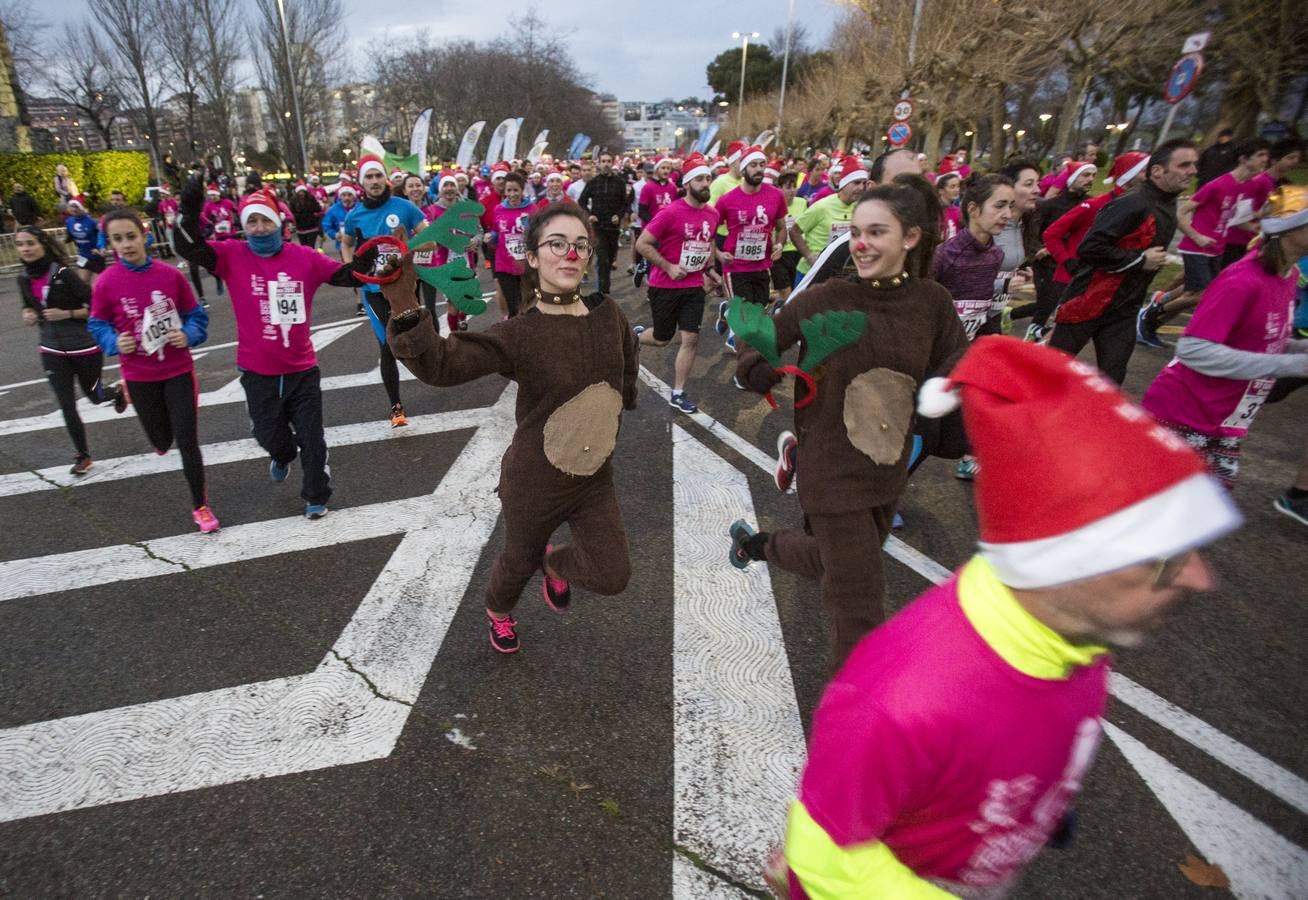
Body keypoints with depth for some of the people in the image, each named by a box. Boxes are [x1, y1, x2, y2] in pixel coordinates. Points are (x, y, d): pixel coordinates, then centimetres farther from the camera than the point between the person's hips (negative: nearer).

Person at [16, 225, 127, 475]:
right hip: (52, 351, 4)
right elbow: (28, 305, 19)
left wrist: (66, 314, -23)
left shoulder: (63, 274, -15)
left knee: (94, 395, 15)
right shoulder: (24, 278, 1)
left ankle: (118, 393, 51)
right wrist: (28, 314, -3)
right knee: (67, 406, 3)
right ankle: (83, 456, 17)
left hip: (84, 347, -4)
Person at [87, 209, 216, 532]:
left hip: (179, 372, -1)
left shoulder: (171, 275, -9)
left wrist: (188, 336, -17)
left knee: (187, 442, -2)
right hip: (139, 377, 1)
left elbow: (196, 315, 2)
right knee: (161, 441, 15)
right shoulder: (105, 283, -9)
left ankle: (200, 506, 13)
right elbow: (97, 325, 3)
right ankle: (162, 434, 56)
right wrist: (114, 342, -16)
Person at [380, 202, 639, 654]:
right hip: (535, 481, -3)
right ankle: (498, 611, 58)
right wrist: (403, 305, -47)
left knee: (613, 576, 2)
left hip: (594, 477, 4)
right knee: (520, 561, 21)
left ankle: (556, 565, 38)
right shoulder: (519, 335, -21)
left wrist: (618, 405, 15)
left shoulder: (608, 315, -8)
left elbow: (628, 360, 16)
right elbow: (440, 364, -34)